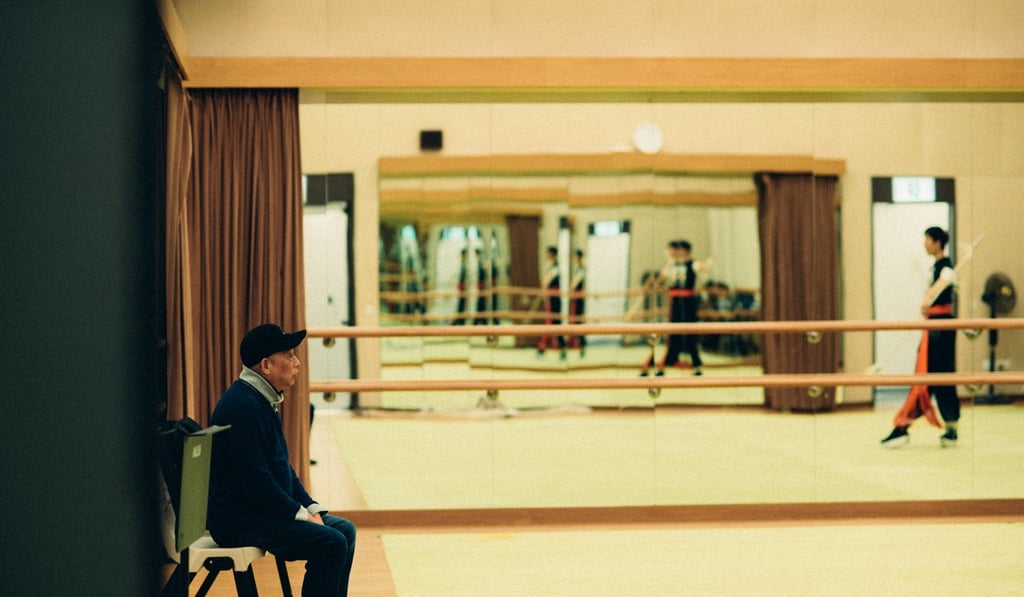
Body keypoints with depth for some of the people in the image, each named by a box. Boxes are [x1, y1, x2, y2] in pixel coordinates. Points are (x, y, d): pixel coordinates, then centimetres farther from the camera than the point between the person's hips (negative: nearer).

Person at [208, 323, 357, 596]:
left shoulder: (264, 400, 14)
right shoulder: (243, 407, -20)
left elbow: (282, 466, 20)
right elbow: (256, 481, -25)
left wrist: (311, 507, 8)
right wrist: (302, 514, -17)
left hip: (263, 510, 11)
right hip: (240, 521, -11)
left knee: (344, 530, 7)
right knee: (331, 543, -20)